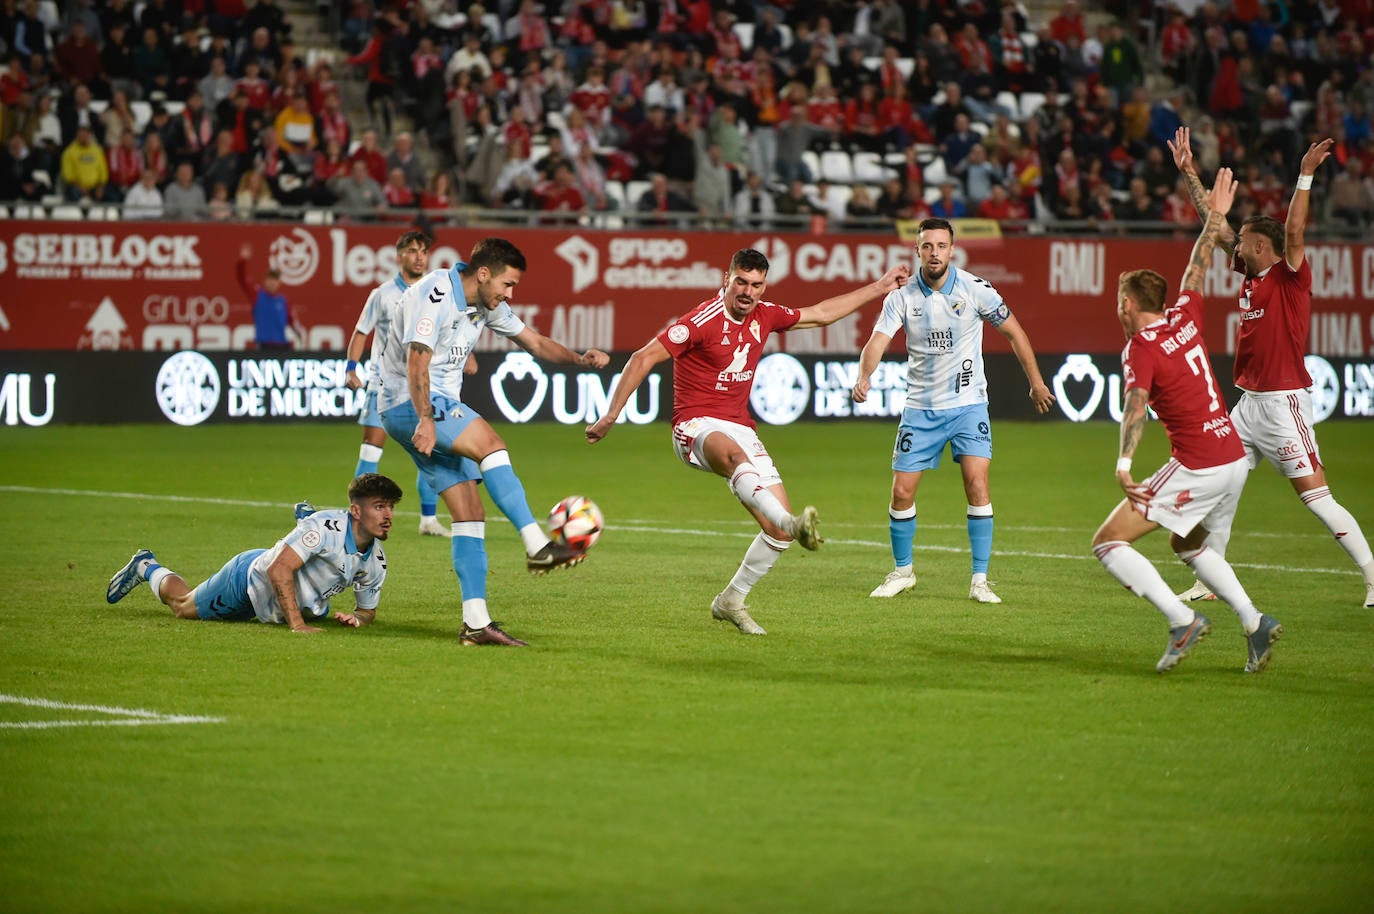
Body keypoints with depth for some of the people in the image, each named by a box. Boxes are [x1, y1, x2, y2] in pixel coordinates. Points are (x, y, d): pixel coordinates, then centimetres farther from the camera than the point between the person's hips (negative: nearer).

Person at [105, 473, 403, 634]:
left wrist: (356, 618, -23)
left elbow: (368, 610, 1)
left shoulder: (376, 562, -14)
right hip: (249, 577, -6)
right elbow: (278, 569, -42)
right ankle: (146, 567, 44)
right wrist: (296, 623, -45)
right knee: (182, 606, 16)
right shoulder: (325, 526, -38)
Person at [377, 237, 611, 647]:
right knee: (490, 443, -28)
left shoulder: (487, 306, 12)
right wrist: (425, 420, -35)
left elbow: (535, 342, 19)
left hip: (441, 406, 10)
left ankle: (475, 622, -1)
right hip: (408, 405, -10)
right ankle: (537, 546, -34)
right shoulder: (434, 296, -17)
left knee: (470, 514, 1)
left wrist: (579, 359, 2)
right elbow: (417, 362, -26)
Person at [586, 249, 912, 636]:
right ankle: (792, 522, -67)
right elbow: (644, 358, -14)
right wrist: (610, 416, -19)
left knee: (778, 530, -4)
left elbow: (819, 314, 25)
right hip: (697, 426, -7)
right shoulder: (703, 320, -12)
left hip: (740, 427, 7)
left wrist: (878, 288, 29)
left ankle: (731, 601, 16)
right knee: (736, 455, -43)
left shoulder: (764, 316, 8)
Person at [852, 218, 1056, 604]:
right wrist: (863, 377, -37)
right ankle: (902, 571, 21)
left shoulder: (975, 289, -7)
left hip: (968, 404, -1)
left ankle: (980, 580, -9)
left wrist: (1036, 382, 7)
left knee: (977, 483, -16)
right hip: (921, 408, 1)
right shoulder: (902, 297, -5)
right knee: (902, 491, -1)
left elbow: (1013, 331, 4)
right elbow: (877, 341, -16)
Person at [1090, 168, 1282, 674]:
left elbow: (1136, 405, -25)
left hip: (1197, 468, -8)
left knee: (1108, 542, -5)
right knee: (1187, 543, 31)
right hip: (1235, 458, 8)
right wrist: (1216, 216, 39)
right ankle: (1255, 622, 19)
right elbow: (1198, 268, 27)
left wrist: (1124, 464, -37)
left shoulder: (1141, 347, -9)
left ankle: (1183, 620, -16)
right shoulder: (1185, 318, 9)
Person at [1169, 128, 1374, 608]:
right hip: (1249, 402, 8)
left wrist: (1305, 176, -35)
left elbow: (1294, 232, -28)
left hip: (1284, 402, -8)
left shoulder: (1290, 278, -11)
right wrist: (1189, 173, 15)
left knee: (1315, 495, -10)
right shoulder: (1251, 274, 9)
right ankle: (1207, 581, 17)